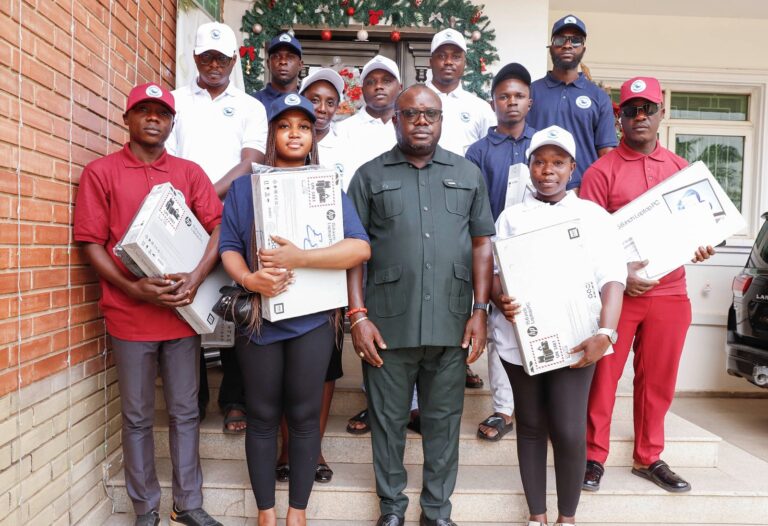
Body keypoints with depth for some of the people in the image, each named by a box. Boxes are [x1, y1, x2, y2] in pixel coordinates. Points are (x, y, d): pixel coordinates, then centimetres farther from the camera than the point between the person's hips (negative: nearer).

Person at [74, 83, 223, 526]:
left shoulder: (190, 172, 9)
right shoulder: (101, 172, 3)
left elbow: (219, 226, 0)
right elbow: (91, 243, -1)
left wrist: (196, 278, -15)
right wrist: (133, 288, -15)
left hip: (183, 312, 2)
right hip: (129, 316, -2)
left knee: (185, 412, 10)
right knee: (138, 417, 8)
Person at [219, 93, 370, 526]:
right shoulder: (244, 187, 8)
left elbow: (361, 248, -9)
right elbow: (229, 246, 1)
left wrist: (299, 258, -19)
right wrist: (248, 278, -19)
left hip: (312, 317, 0)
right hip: (258, 316, 1)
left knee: (304, 416, 6)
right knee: (262, 416, 8)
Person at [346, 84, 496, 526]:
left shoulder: (469, 174, 11)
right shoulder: (370, 176, 5)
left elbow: (482, 243, 9)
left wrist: (480, 311, 1)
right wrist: (358, 315, -7)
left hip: (452, 323, 2)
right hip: (388, 323, -1)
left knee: (444, 421, 12)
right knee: (389, 419, 11)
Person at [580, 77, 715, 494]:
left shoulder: (682, 169, 11)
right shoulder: (602, 171, -3)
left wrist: (699, 245, -4)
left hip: (669, 292, 4)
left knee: (658, 380, 13)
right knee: (603, 376, 4)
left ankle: (648, 458, 30)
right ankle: (594, 456, 20)